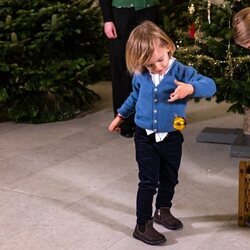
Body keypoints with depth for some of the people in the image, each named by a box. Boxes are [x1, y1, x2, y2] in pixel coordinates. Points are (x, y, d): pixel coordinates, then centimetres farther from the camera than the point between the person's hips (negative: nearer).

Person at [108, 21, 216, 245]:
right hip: (145, 138, -1)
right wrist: (121, 115, 26)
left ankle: (163, 210, 43)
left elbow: (210, 86, -26)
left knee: (169, 178, 19)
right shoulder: (140, 76, -6)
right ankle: (143, 225, 8)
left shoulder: (181, 72, -15)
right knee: (148, 182, -2)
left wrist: (190, 88, -45)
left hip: (171, 138, 1)